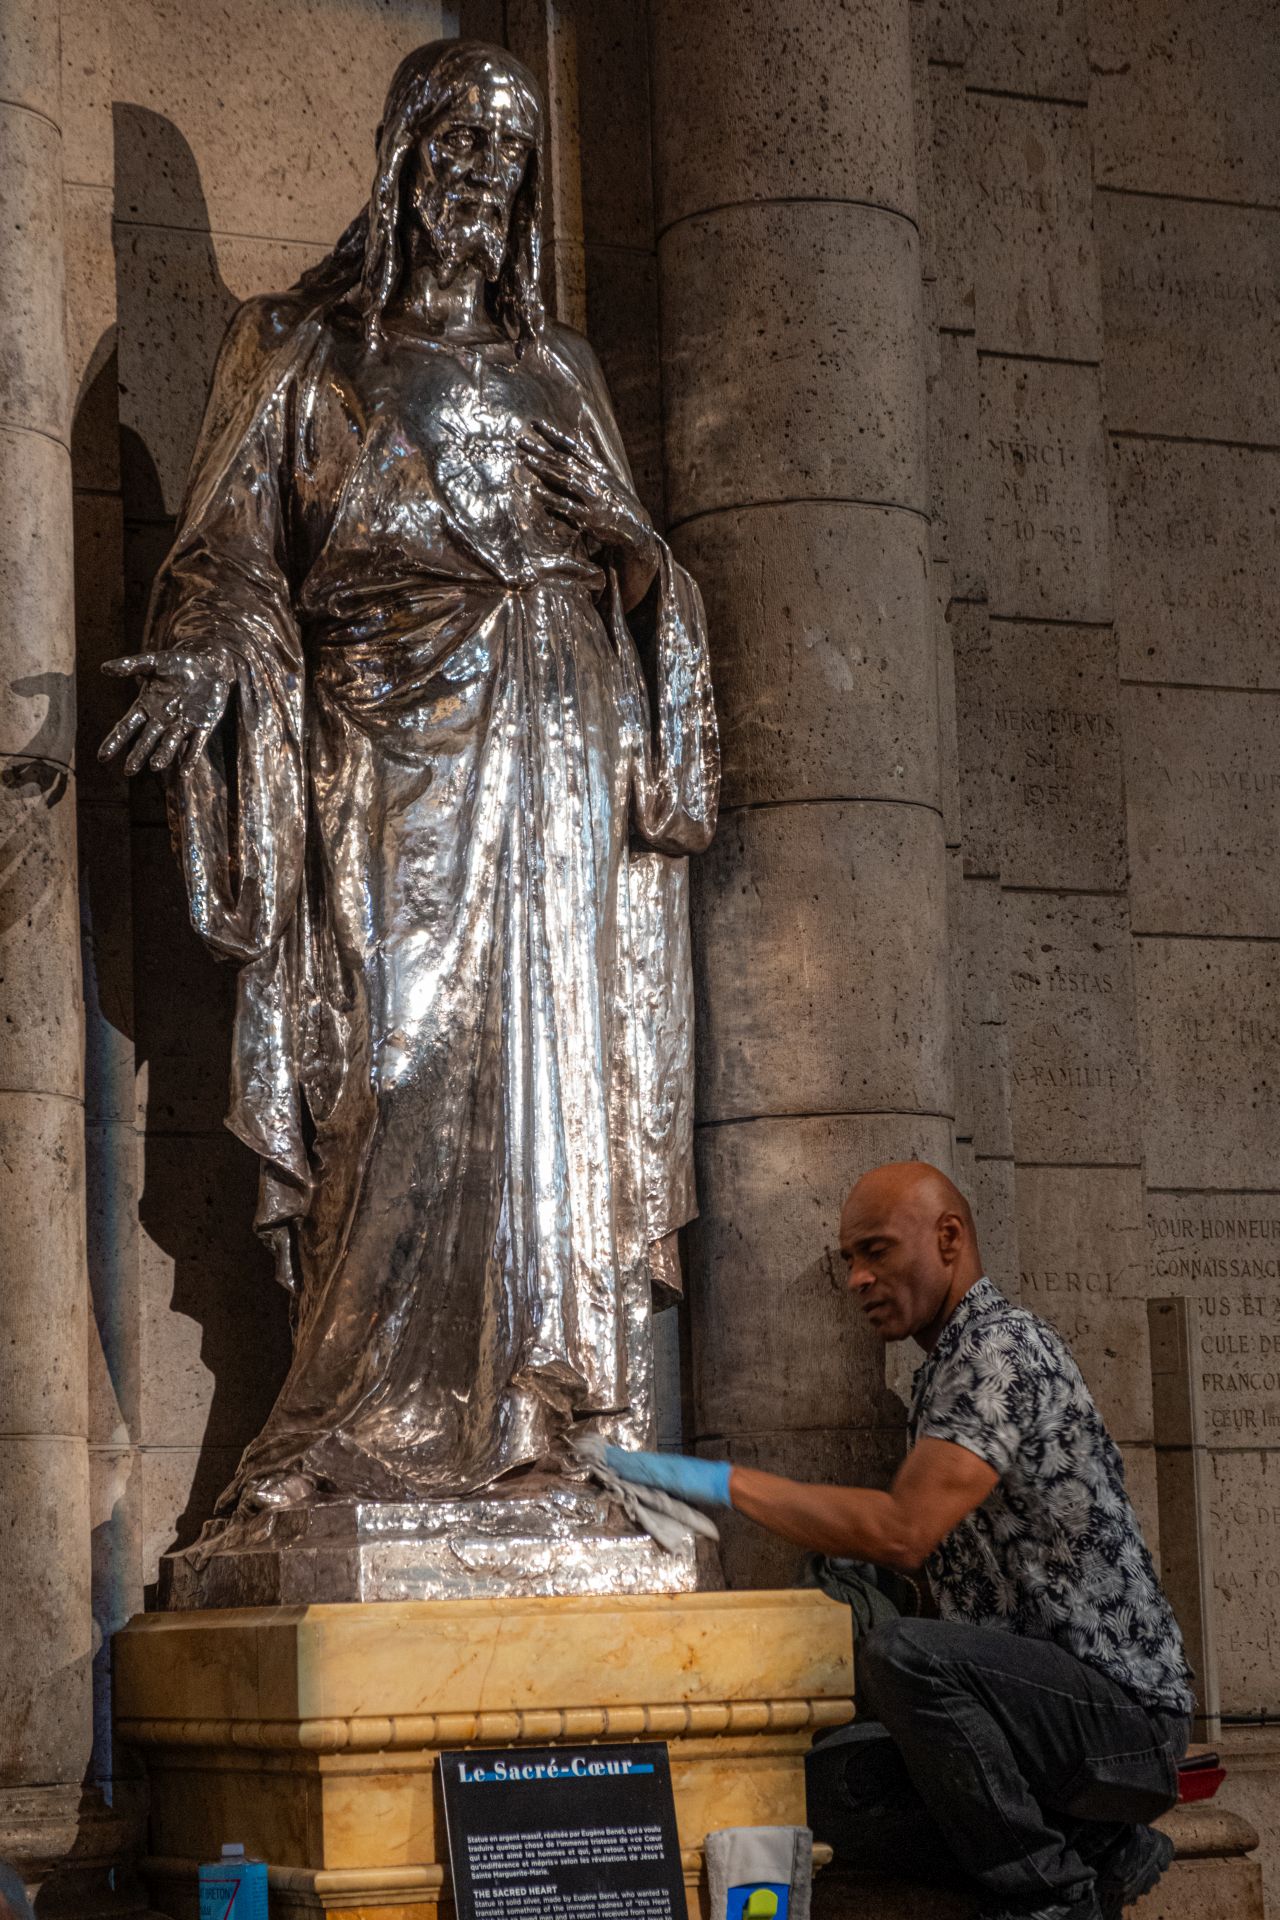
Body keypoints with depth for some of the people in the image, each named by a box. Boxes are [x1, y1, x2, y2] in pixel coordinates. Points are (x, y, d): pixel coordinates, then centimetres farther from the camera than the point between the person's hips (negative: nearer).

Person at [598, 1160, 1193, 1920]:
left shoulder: (1003, 1348, -15)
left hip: (1125, 1713, -9)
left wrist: (723, 1481, -23)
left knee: (905, 1653, -33)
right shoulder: (950, 1366, 19)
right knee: (833, 1791, -7)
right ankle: (1092, 1855, 3)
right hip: (1048, 1705, 9)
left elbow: (903, 1531, -27)